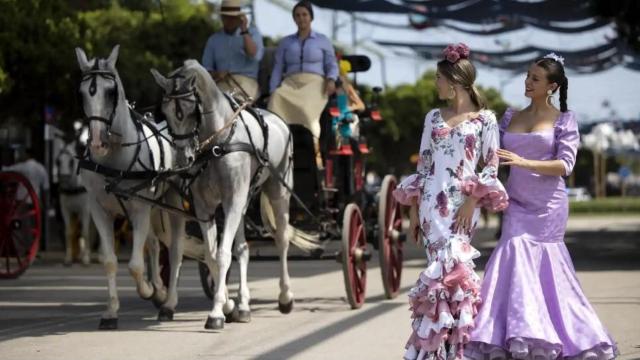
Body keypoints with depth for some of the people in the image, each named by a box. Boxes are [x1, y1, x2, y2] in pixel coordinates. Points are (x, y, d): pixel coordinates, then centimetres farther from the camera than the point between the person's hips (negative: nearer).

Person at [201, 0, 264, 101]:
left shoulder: (252, 32, 14)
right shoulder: (213, 40, 20)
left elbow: (255, 56, -5)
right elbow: (206, 67, 18)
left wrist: (244, 30, -8)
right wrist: (215, 74, -5)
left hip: (246, 82, -2)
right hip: (222, 84, 2)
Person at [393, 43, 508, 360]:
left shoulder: (485, 119, 1)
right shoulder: (434, 118, 14)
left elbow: (491, 167, -1)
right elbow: (423, 165, 15)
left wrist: (472, 202, -12)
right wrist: (414, 210, 11)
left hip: (462, 204, -3)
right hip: (432, 203, 3)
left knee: (448, 269, -11)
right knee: (447, 271, -3)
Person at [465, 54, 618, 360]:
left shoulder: (564, 120, -1)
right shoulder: (510, 117, 11)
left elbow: (565, 164, -12)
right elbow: (494, 156, 15)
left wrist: (524, 162, -23)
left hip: (548, 205, -3)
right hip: (517, 204, 3)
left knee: (541, 267, -3)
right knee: (518, 264, -6)